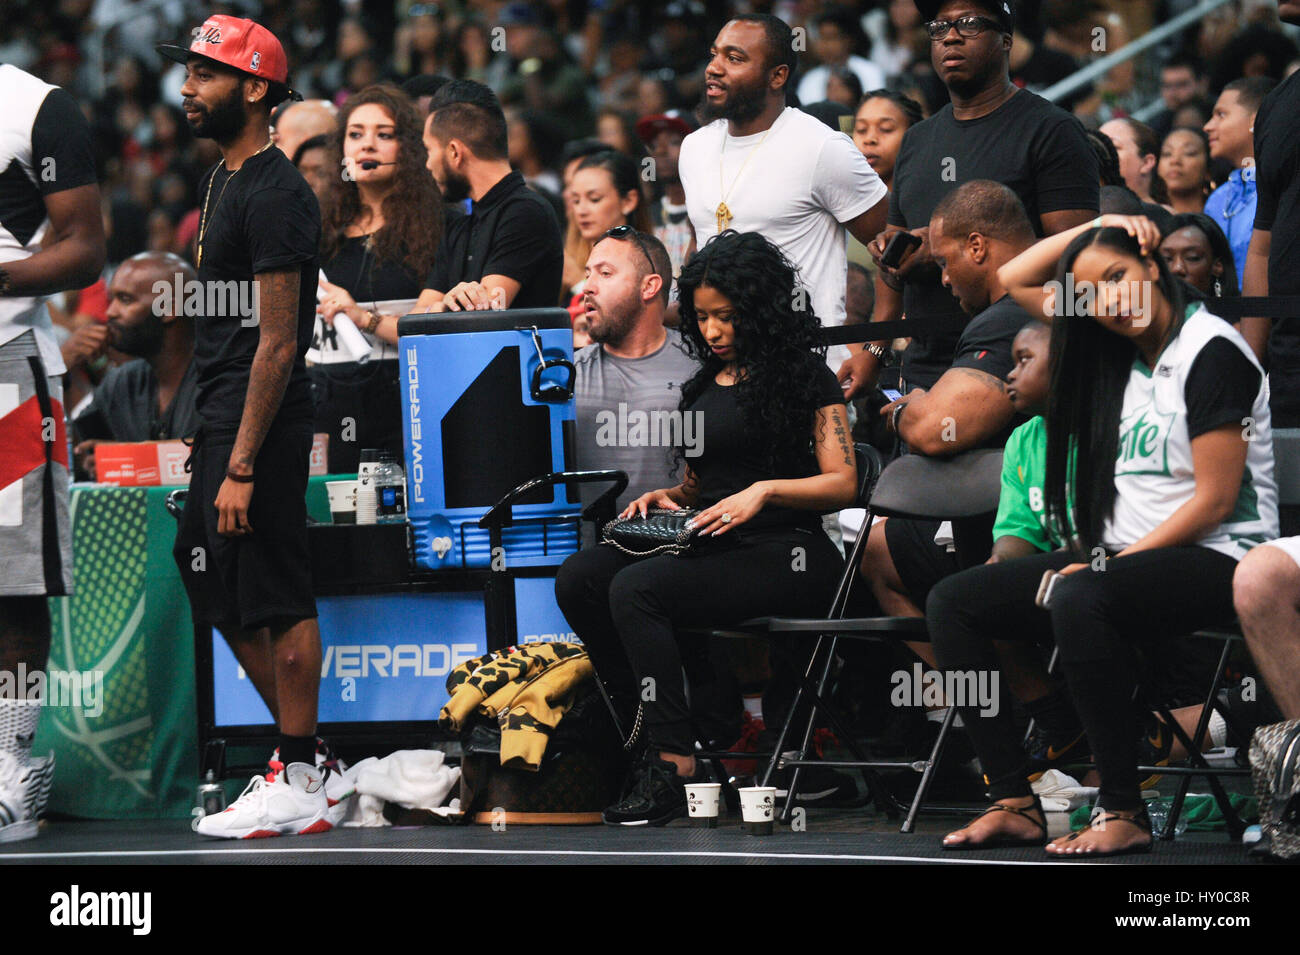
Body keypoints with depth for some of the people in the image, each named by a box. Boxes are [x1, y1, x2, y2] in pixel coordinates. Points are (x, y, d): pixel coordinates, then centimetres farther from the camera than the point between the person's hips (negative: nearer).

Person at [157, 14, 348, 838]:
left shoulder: (273, 193, -16)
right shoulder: (225, 180, 16)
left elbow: (278, 342, -20)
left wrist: (241, 467, -22)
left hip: (262, 428, -11)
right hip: (223, 424, 11)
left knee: (276, 600, -6)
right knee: (220, 592, 13)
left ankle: (300, 789, 0)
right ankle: (306, 764, 20)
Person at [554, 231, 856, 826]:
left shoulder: (804, 373, 1)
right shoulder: (703, 386, 22)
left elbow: (843, 484, -4)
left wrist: (765, 490, -18)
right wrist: (667, 497, 9)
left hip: (786, 552, -7)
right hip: (709, 545, 8)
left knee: (637, 589, -31)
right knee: (578, 578, -17)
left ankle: (674, 766, -31)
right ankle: (647, 731, -17)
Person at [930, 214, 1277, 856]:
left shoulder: (1212, 351, -12)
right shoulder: (1118, 350, 13)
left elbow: (1214, 502, -16)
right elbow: (1016, 279, 24)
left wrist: (1115, 562, -17)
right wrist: (1096, 228, 11)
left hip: (1212, 561, -9)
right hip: (1124, 554, 9)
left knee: (1078, 601, -38)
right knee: (952, 602, -3)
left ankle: (1124, 813, -33)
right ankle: (1014, 802, -12)